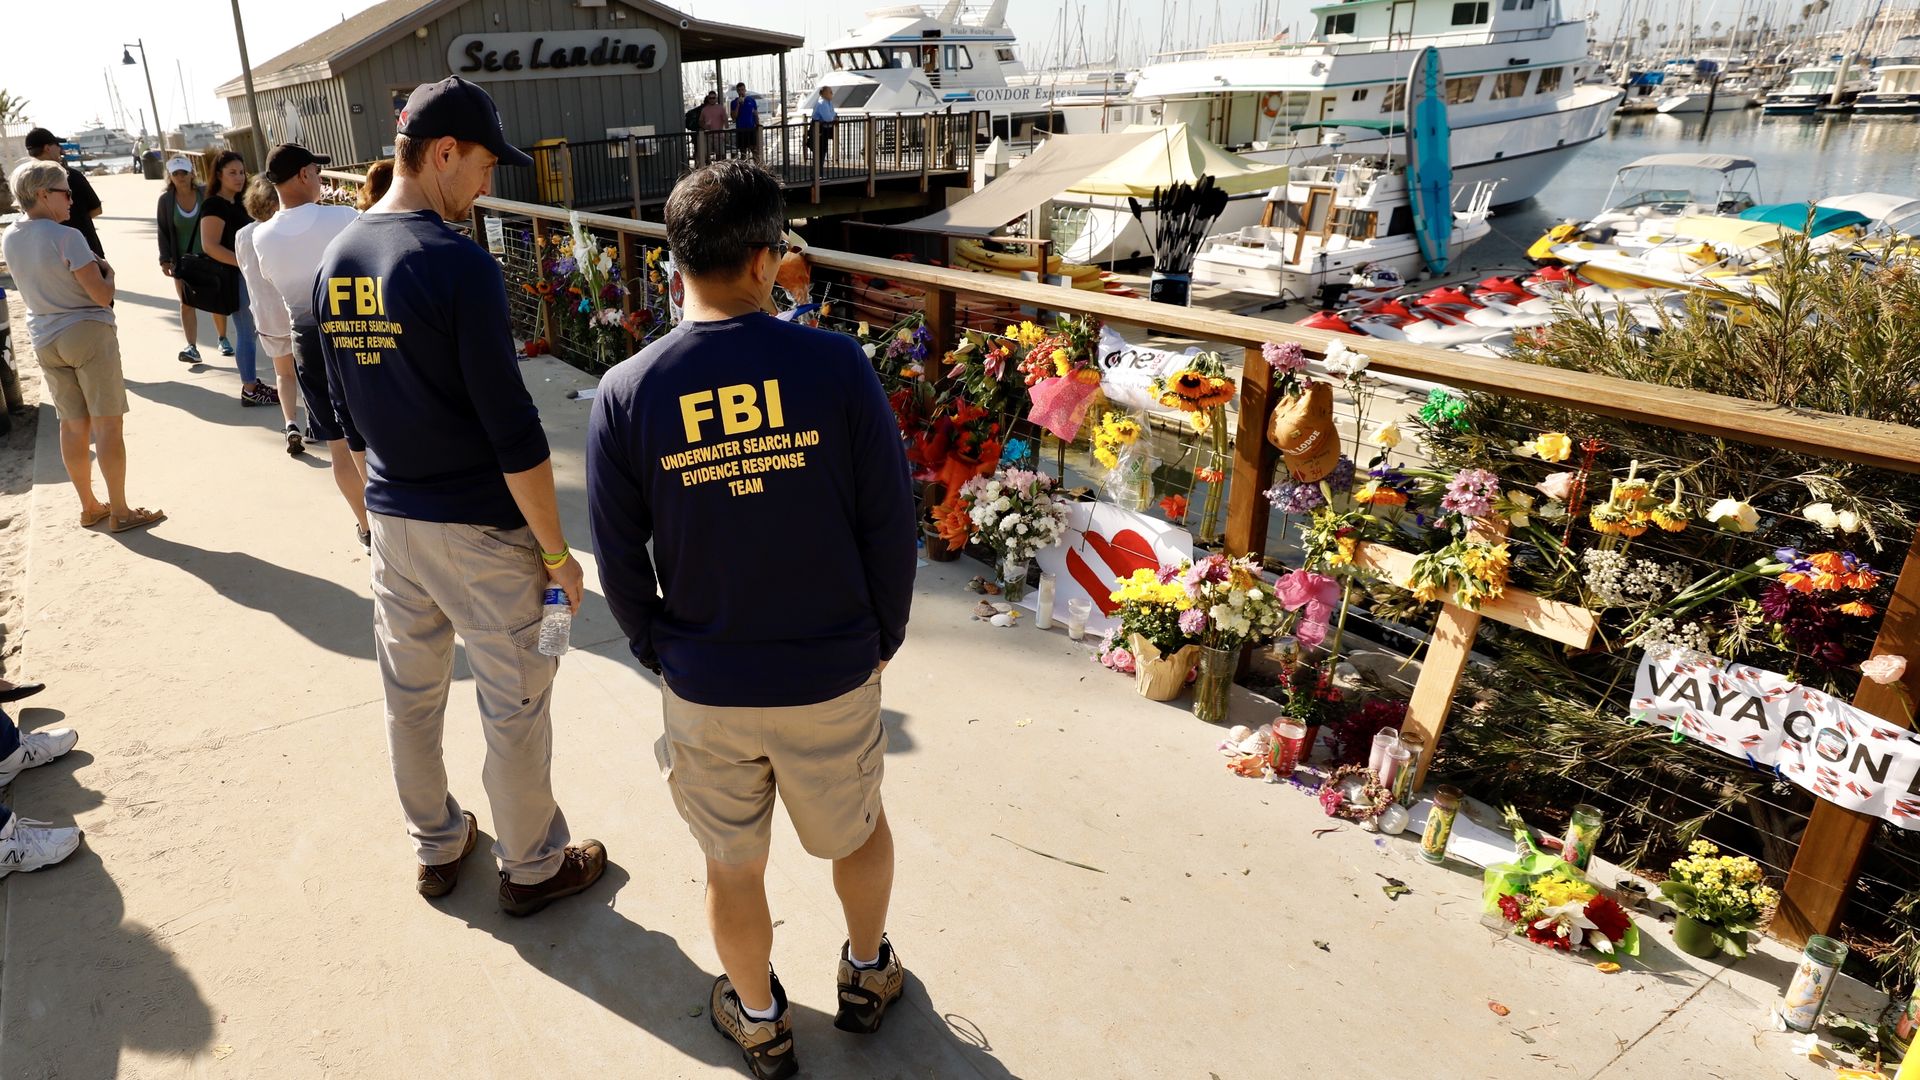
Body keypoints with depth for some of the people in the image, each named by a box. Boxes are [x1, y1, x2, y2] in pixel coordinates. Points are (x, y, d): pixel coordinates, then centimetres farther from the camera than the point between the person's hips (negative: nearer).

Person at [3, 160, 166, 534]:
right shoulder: (66, 236, -16)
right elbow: (102, 295, -17)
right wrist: (108, 273, 3)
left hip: (45, 341, 7)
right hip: (88, 334, -7)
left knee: (73, 425, 13)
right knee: (107, 422, -2)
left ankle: (89, 506, 22)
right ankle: (120, 512, 2)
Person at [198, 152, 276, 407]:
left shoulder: (235, 204, 14)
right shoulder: (214, 205, -13)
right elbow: (210, 246, -21)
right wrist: (245, 263, -27)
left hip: (246, 274, 9)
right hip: (235, 277, -9)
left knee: (247, 331, 14)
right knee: (246, 332, -6)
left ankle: (252, 383, 21)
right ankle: (250, 391, -2)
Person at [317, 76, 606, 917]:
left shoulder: (335, 264, 4)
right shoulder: (458, 264, -20)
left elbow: (348, 413, 12)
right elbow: (512, 428, -21)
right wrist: (557, 548, -14)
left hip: (392, 522, 8)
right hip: (479, 528, -8)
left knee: (410, 694, 19)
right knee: (515, 703, 8)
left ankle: (436, 848, 38)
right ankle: (532, 866, 25)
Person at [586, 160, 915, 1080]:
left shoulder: (626, 392, -11)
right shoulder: (835, 366, -16)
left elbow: (619, 562, -5)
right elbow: (891, 526, -11)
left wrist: (657, 654, 12)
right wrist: (883, 641, 4)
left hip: (704, 688, 1)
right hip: (834, 675, 0)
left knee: (733, 865, 23)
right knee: (858, 829, 27)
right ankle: (867, 973, 50)